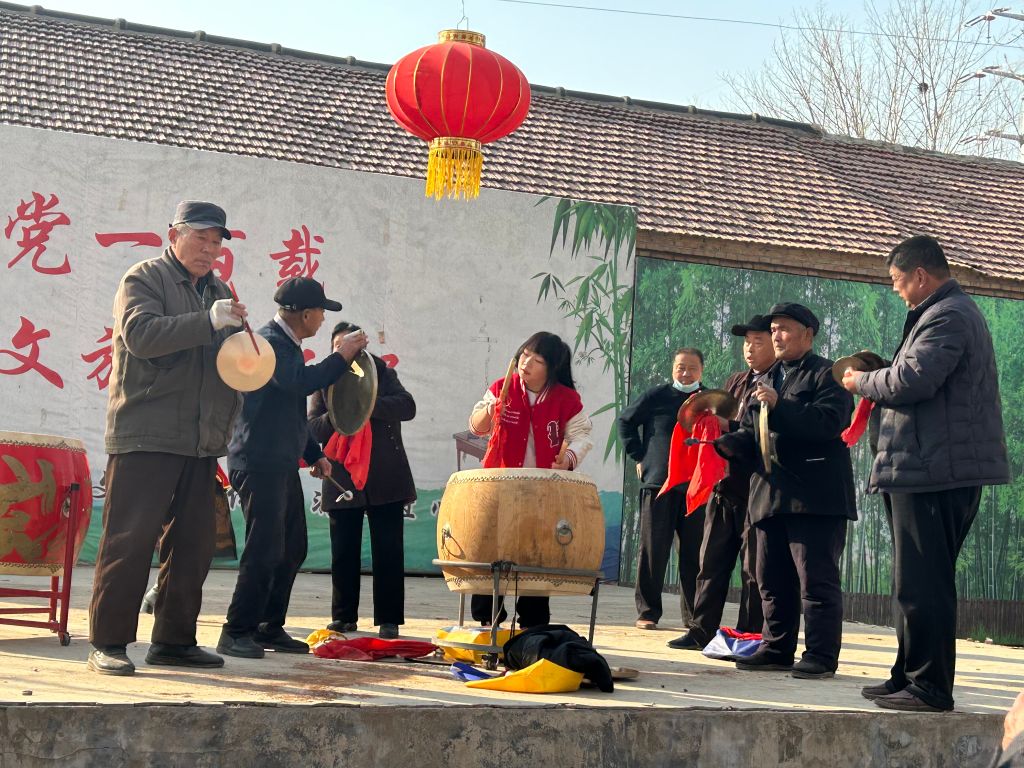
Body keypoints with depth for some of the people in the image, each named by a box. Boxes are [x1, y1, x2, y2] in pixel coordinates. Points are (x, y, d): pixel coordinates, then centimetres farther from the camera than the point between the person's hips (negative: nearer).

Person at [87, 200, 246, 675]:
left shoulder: (219, 291, 22)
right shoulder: (144, 279, 0)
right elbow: (140, 333, -18)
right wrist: (208, 322, -24)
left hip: (201, 442, 7)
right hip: (146, 436, -7)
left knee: (193, 546, 8)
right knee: (129, 541, -7)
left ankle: (174, 640, 16)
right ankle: (107, 643, -2)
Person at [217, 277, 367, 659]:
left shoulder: (288, 344, 19)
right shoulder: (269, 341, -12)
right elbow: (300, 382, -29)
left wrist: (314, 453, 24)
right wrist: (341, 357, -17)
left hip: (282, 464, 10)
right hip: (260, 462, -10)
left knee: (292, 548, 12)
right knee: (265, 551, -11)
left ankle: (270, 629, 20)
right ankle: (236, 633, -3)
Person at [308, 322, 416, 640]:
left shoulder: (384, 374, 8)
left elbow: (407, 407, -9)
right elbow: (313, 429, 2)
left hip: (385, 479, -1)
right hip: (342, 479, 1)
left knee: (388, 551, -1)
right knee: (344, 553, 5)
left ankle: (388, 620, 4)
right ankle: (344, 617, 15)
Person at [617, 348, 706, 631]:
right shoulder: (656, 396, 4)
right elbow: (626, 421, 13)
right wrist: (638, 456, 6)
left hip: (696, 488, 2)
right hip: (658, 483, -2)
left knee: (695, 554, 4)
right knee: (653, 551, 0)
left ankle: (694, 615, 12)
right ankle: (647, 612, 7)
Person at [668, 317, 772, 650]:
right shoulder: (735, 382, 17)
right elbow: (719, 418, 21)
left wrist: (729, 426, -20)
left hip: (757, 487, -8)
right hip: (725, 483, 8)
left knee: (753, 567, 0)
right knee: (711, 561, 11)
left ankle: (748, 636, 7)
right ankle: (701, 630, 17)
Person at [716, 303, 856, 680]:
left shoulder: (826, 375, 0)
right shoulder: (767, 380, 23)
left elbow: (829, 422, -16)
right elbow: (751, 431, 23)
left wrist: (779, 406, -22)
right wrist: (730, 443, 2)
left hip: (814, 497, -8)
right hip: (771, 495, 8)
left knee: (816, 578, -6)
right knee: (772, 579, 11)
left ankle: (821, 655, -2)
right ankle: (776, 648, 20)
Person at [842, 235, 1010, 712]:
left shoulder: (946, 317, -13)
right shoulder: (950, 312, 22)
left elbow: (912, 380, -25)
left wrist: (860, 382, -8)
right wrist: (875, 387, 12)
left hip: (934, 471, -11)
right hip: (937, 468, 11)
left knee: (923, 585, -7)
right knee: (919, 583, 16)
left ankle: (930, 688, -3)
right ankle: (910, 678, 23)